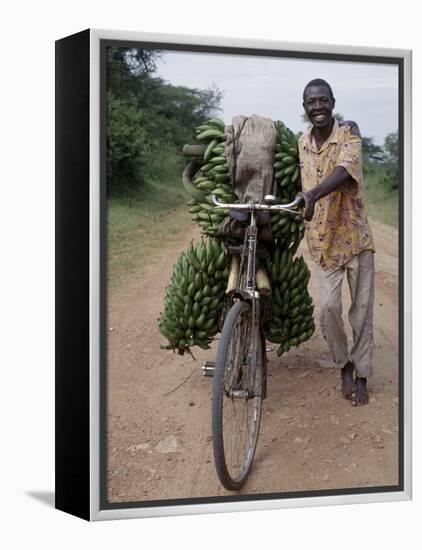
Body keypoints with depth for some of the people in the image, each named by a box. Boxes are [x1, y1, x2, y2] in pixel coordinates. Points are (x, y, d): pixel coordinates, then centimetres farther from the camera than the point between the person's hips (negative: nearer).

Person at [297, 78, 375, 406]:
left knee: (362, 310, 4)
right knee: (329, 307, -6)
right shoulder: (302, 143, 3)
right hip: (323, 240, 3)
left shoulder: (349, 132, -11)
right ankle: (344, 364, 19)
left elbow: (345, 169, -31)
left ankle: (362, 375, 20)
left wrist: (313, 194, -47)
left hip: (355, 235, -3)